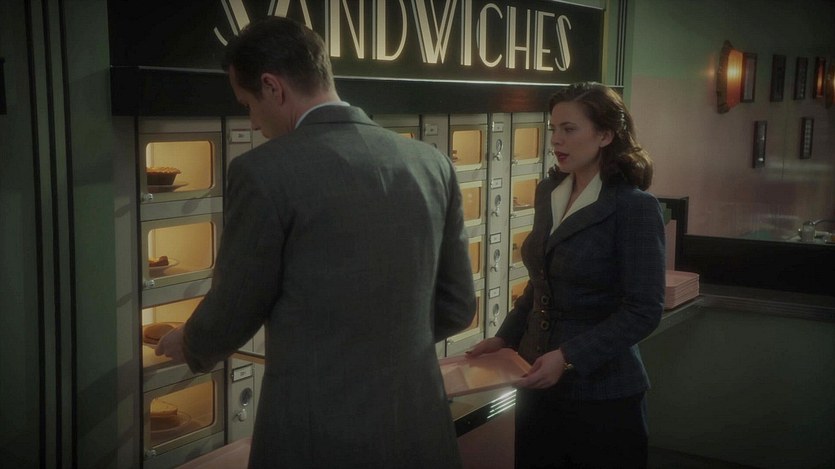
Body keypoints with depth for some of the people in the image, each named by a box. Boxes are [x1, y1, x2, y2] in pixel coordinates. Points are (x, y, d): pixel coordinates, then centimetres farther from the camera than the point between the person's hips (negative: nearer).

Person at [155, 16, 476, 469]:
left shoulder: (264, 171, -14)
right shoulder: (432, 163, 1)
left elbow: (231, 317, -4)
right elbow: (457, 307, 8)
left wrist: (188, 345, 17)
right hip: (421, 429, 5)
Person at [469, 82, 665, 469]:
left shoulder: (634, 207, -15)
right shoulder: (548, 192, 5)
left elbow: (644, 311, -18)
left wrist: (569, 357, -23)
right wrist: (506, 336, 4)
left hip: (601, 393, -6)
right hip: (539, 385, 6)